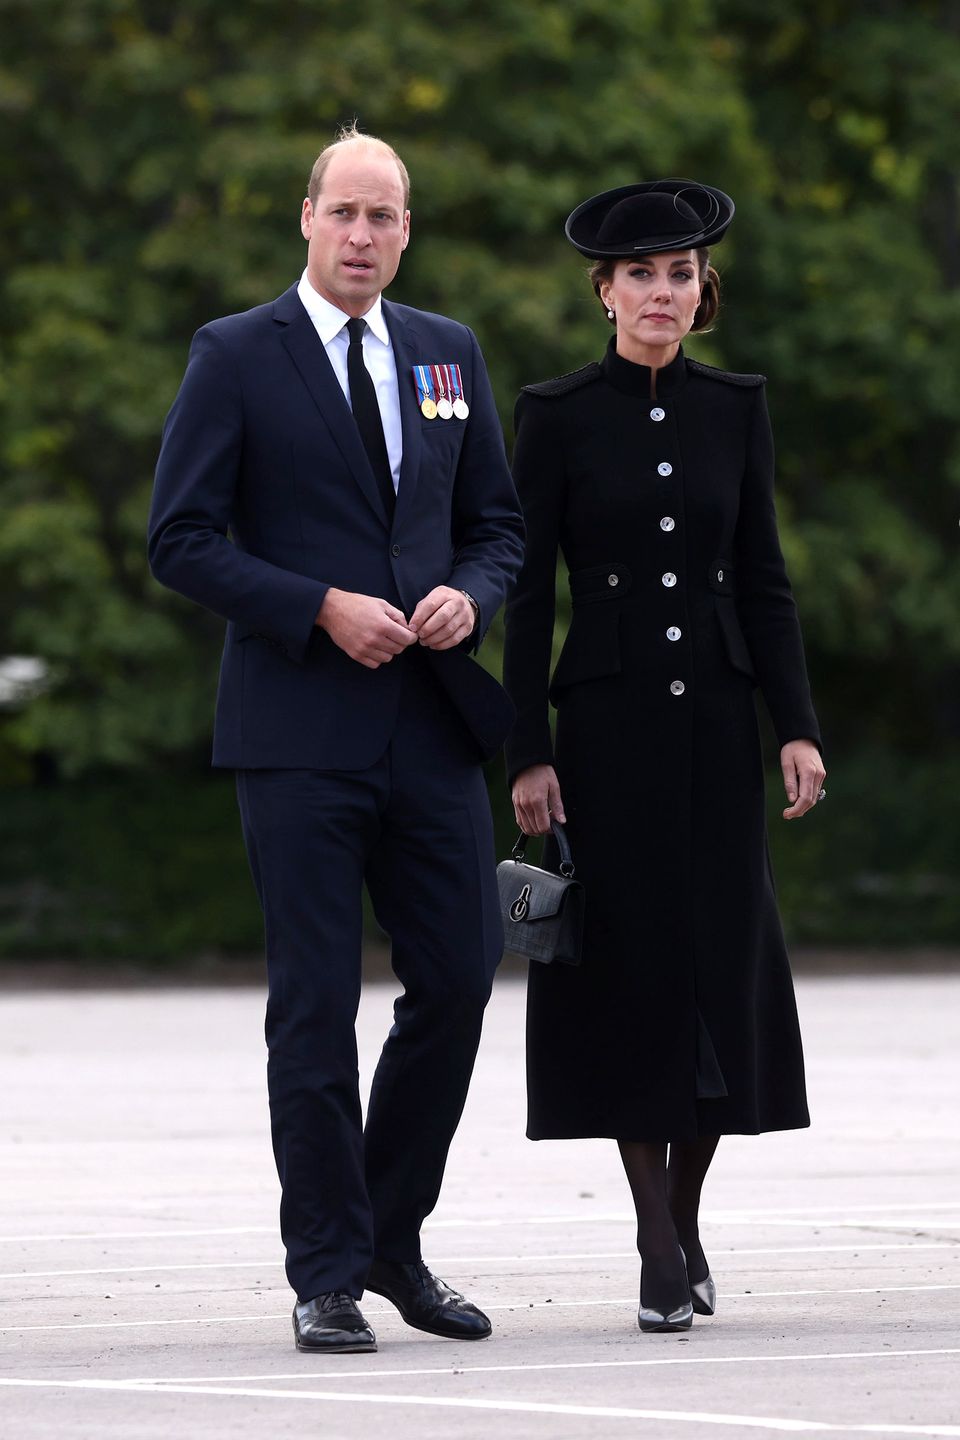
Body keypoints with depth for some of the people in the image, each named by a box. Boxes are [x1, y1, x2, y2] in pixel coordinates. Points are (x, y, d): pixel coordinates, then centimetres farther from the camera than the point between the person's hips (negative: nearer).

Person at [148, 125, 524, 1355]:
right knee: (315, 1002, -2)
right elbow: (179, 540, -5)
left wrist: (470, 595, -4)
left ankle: (392, 1238, 20)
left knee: (458, 977, 3)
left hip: (432, 725, 4)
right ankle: (328, 1276, 5)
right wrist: (321, 607, -15)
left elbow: (499, 523, 18)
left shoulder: (448, 353, 14)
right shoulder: (236, 357, -1)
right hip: (300, 733, -4)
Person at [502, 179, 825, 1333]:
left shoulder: (735, 409, 7)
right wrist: (528, 753, -8)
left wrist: (797, 727, 0)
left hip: (715, 718, 3)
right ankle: (659, 1242, 0)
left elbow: (763, 580, 8)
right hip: (606, 718, -3)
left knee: (724, 968, 2)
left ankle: (686, 1217, 17)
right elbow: (528, 594, -2)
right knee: (627, 967, -4)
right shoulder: (556, 415, -1)